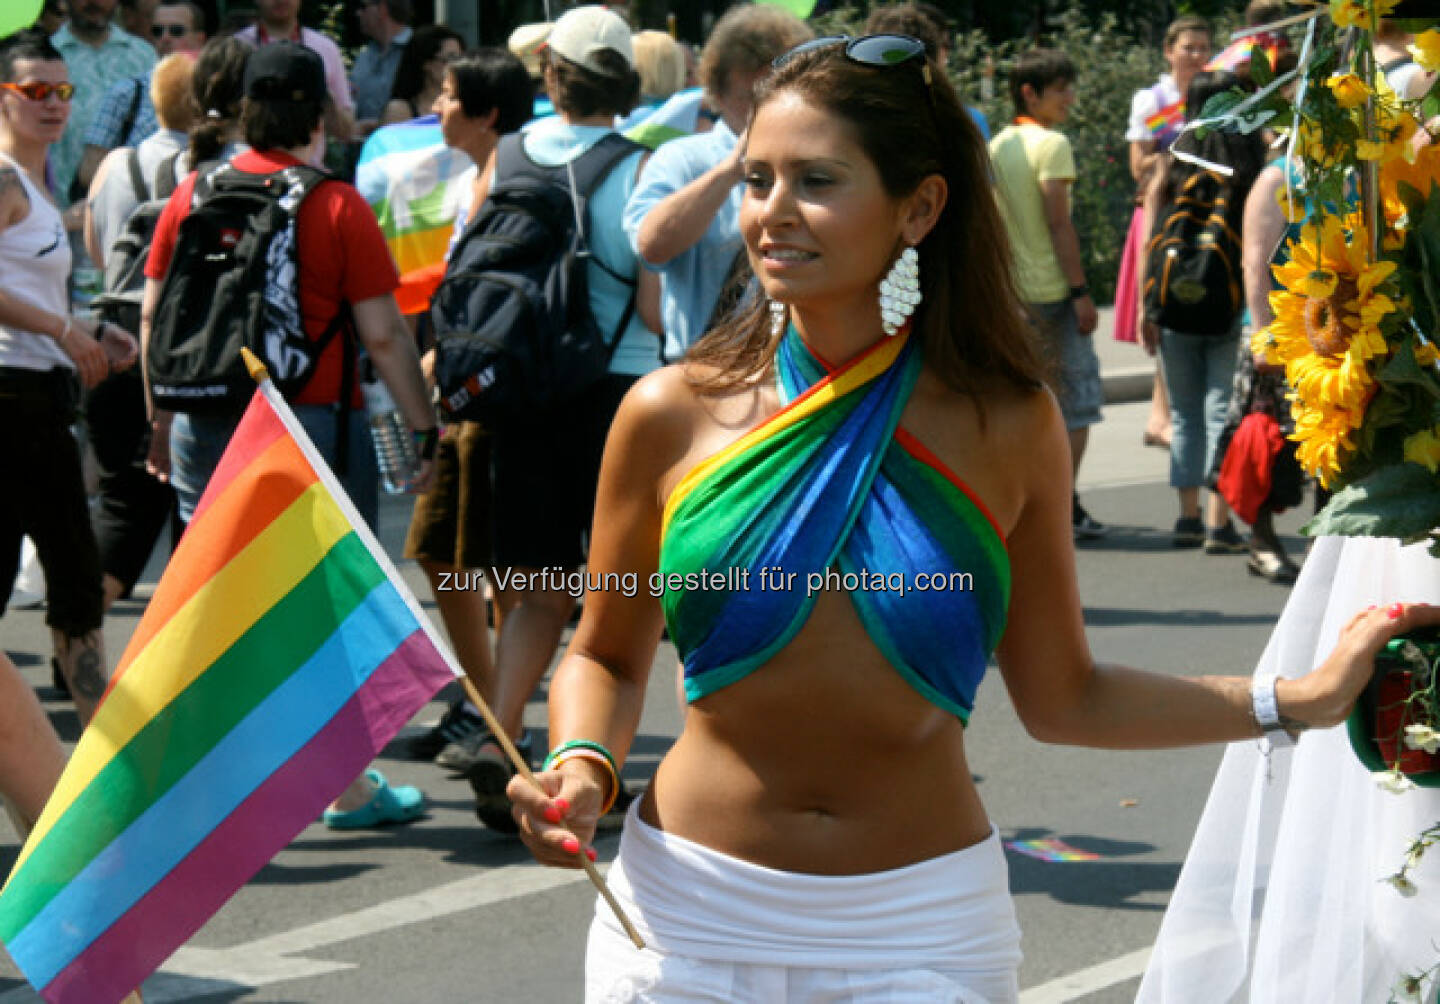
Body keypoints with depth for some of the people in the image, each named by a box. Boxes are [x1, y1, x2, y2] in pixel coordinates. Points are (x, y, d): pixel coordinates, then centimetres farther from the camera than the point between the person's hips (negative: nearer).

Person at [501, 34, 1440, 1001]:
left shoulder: (1007, 428, -2)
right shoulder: (673, 416, -4)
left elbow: (1060, 697, 5)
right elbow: (607, 657, 8)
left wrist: (1301, 698, -1)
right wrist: (582, 768, -13)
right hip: (692, 919, 0)